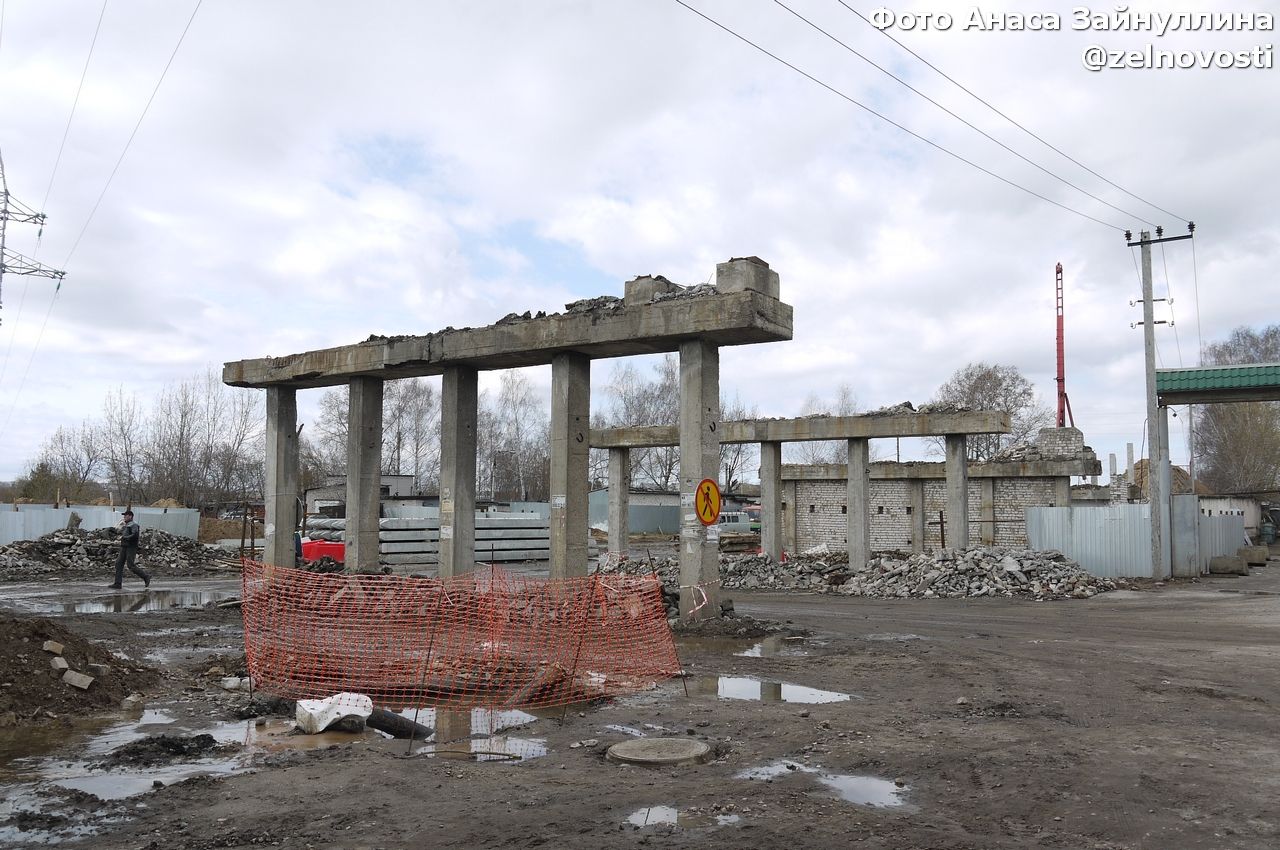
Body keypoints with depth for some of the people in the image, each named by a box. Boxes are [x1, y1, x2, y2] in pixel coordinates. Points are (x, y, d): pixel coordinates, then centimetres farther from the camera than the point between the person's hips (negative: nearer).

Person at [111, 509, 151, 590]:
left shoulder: (134, 525, -11)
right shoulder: (125, 526, 17)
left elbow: (135, 535, -25)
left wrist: (124, 537, -19)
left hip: (131, 548, -9)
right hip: (124, 547, 9)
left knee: (131, 566, -10)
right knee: (119, 564, 1)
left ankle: (146, 577, 3)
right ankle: (118, 584, 2)